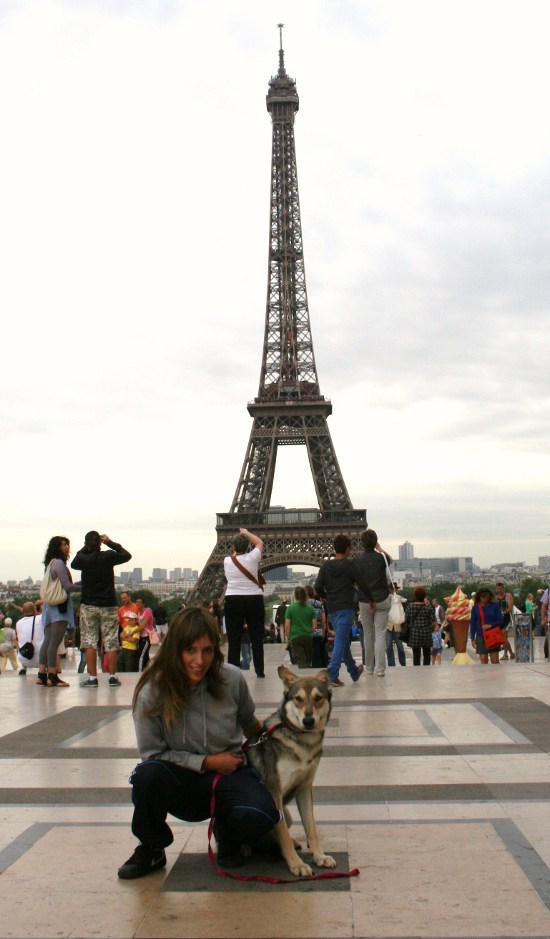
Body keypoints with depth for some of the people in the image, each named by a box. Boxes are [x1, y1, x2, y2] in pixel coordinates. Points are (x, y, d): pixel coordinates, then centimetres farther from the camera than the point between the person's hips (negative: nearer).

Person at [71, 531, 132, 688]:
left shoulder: (83, 559, -5)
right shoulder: (109, 556, -8)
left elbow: (74, 563, 18)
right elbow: (127, 555, 9)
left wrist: (85, 548, 19)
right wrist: (111, 543, 12)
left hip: (88, 606, 1)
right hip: (108, 605, 0)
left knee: (89, 642, 3)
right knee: (111, 642, 5)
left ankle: (92, 678, -2)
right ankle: (112, 676, 5)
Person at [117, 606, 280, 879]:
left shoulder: (232, 679, -11)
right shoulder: (152, 692, -16)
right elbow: (152, 754, -10)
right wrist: (207, 762, -14)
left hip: (228, 774, 1)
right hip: (180, 778, -1)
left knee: (261, 816, -30)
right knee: (147, 774, -34)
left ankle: (226, 836, 9)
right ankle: (151, 850, -4)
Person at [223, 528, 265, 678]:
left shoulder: (227, 561, -1)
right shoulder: (252, 558, -5)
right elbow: (259, 542, 14)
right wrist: (246, 532, 23)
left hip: (233, 600, 1)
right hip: (254, 599, -1)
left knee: (233, 638, 4)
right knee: (257, 637, 7)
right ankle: (259, 671, 9)